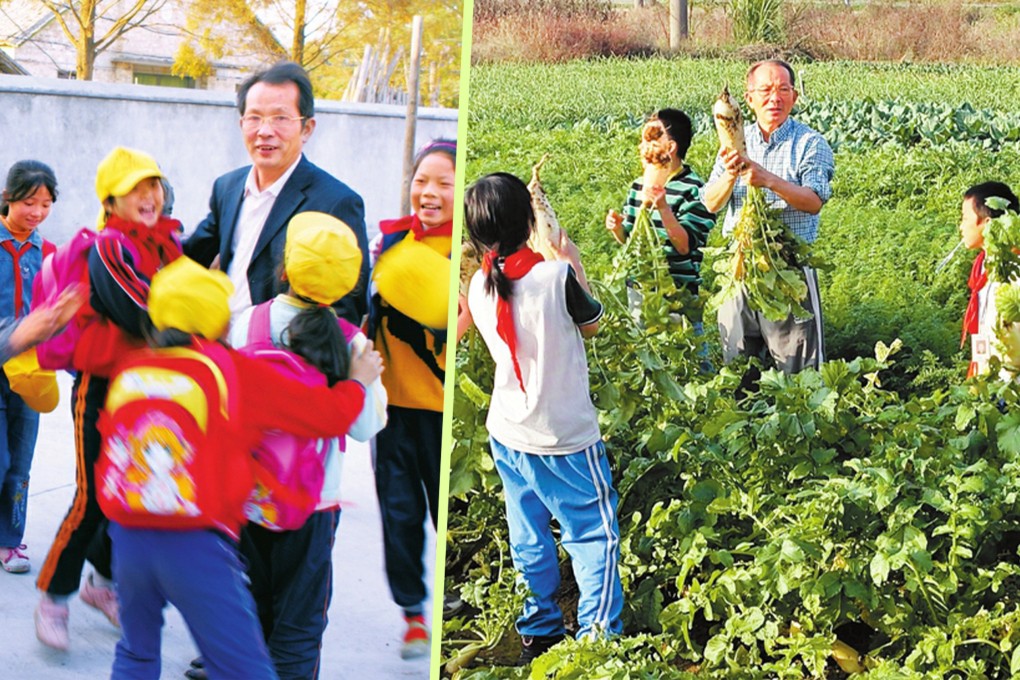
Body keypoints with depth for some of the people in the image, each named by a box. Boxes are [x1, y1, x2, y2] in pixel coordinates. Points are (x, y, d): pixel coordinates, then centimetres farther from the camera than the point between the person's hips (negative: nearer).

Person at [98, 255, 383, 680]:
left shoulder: (127, 370, 6)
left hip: (128, 537, 5)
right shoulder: (237, 374, -6)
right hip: (197, 549, -5)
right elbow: (330, 415, -1)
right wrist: (358, 381, 17)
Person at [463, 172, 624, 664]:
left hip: (508, 434, 5)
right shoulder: (557, 277, -21)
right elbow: (590, 326, -3)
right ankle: (598, 637, 2)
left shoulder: (480, 287, -6)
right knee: (594, 536, 6)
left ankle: (539, 633, 28)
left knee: (529, 536, 17)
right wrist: (574, 264, 6)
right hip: (564, 439, -5)